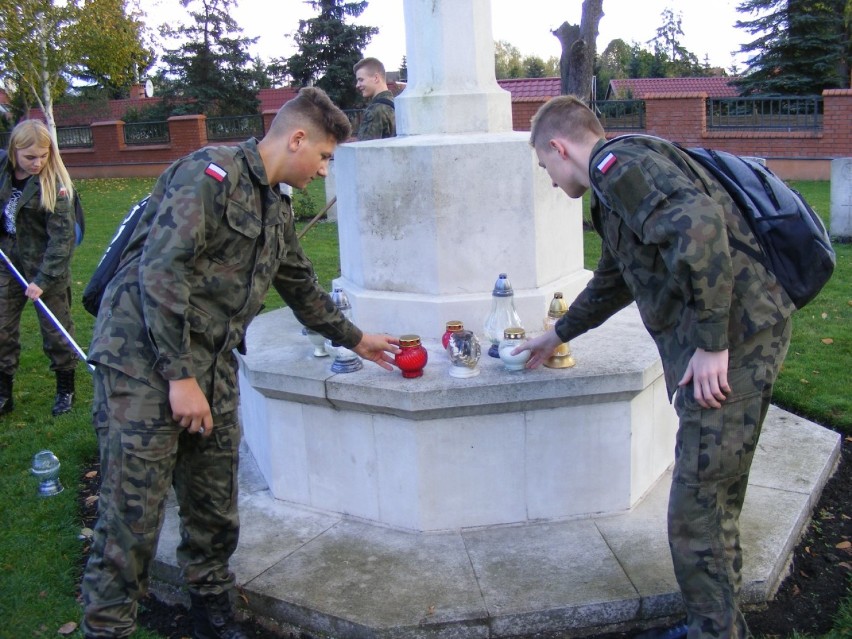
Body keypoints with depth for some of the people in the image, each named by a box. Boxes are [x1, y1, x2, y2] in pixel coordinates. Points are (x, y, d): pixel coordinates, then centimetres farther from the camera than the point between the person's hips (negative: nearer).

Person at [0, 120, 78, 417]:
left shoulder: (54, 184, -19)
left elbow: (62, 237, -19)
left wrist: (44, 279, -23)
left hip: (46, 267, -5)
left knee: (55, 330, 8)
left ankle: (65, 390, 26)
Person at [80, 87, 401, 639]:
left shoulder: (277, 208, 18)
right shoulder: (211, 174, -11)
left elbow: (301, 286, 32)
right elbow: (161, 271, -19)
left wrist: (353, 338, 38)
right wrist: (180, 376, -20)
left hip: (211, 367, 8)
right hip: (145, 363, -8)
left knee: (216, 507, 13)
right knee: (134, 513, -5)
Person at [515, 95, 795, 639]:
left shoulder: (618, 163, -9)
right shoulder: (624, 180, 24)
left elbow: (699, 224, -27)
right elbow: (614, 280, 37)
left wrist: (712, 342, -24)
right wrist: (559, 334, 47)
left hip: (733, 339, -10)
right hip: (744, 335, 10)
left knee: (695, 514, -3)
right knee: (715, 500, 19)